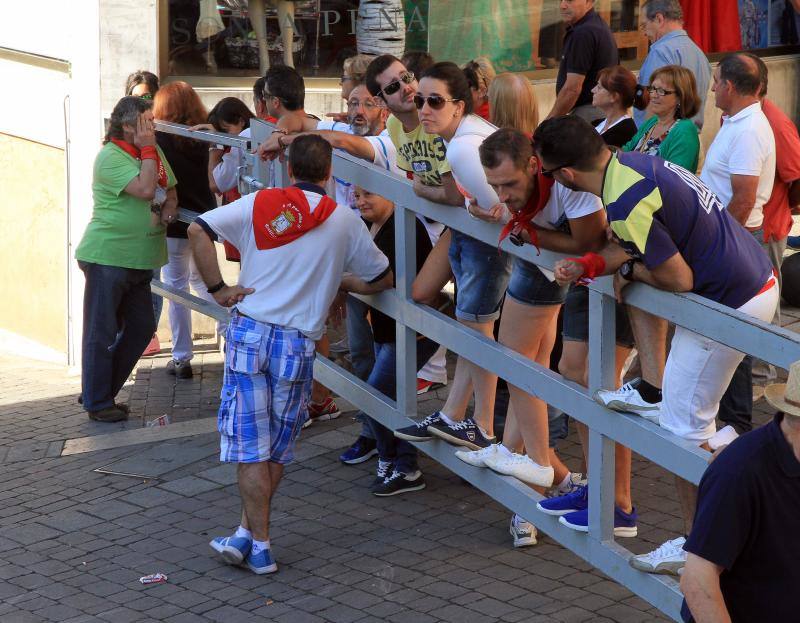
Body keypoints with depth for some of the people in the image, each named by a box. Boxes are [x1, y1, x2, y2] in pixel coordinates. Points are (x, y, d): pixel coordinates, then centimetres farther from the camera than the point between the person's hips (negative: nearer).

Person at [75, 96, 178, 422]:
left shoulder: (154, 152, 10)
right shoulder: (110, 156, -15)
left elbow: (170, 194, 15)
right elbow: (145, 190, -25)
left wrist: (167, 213, -7)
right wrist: (147, 149, -17)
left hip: (140, 259, 9)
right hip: (107, 257, -8)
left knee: (141, 327, 12)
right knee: (102, 332, 0)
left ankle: (101, 392, 24)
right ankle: (97, 403, 11)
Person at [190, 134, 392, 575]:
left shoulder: (260, 204, 3)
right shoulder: (345, 221, 5)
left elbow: (197, 230, -6)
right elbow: (382, 280, 15)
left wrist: (218, 289, 0)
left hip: (249, 331, 0)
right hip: (299, 341, 0)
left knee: (251, 445, 3)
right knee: (277, 449, 14)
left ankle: (259, 545, 4)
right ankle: (247, 534, 14)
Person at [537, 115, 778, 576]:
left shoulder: (625, 204, -24)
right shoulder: (633, 162, 5)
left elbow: (679, 279, -20)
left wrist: (627, 270, -4)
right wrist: (590, 266, 3)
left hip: (731, 306, -10)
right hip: (759, 277, 10)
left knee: (683, 426, -1)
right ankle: (654, 387, 27)